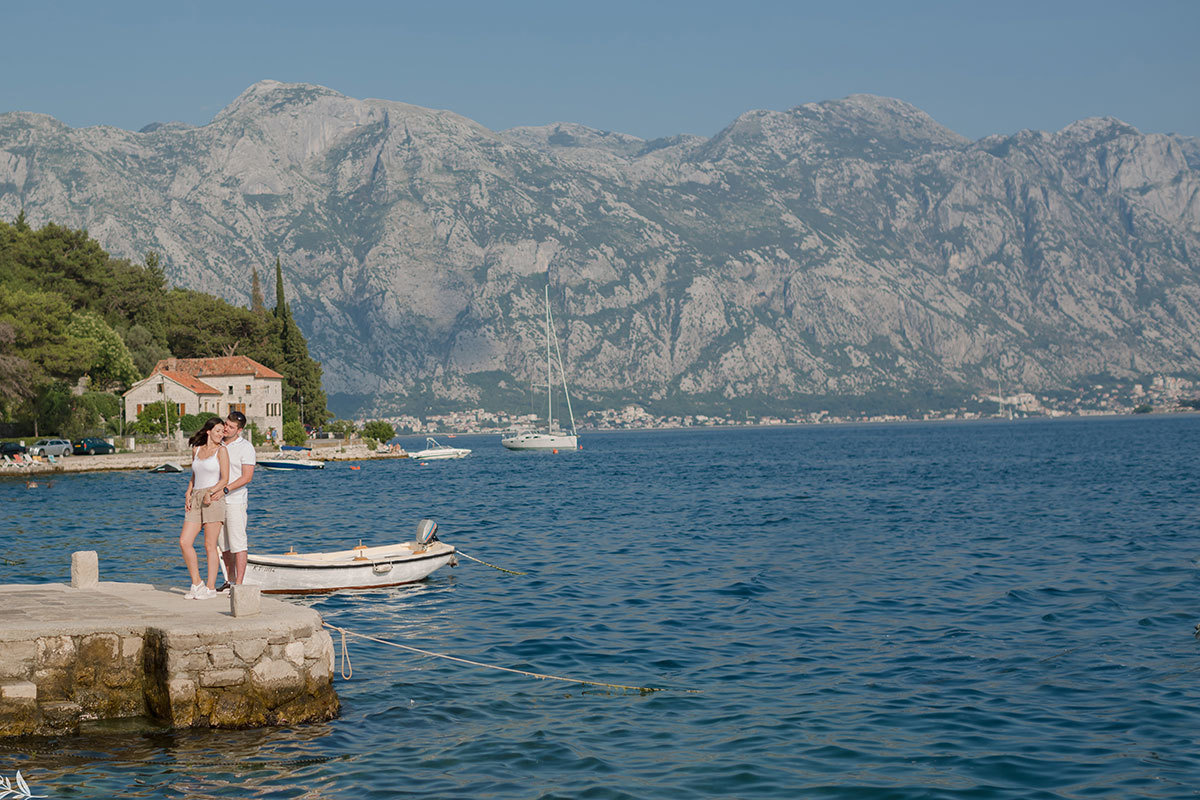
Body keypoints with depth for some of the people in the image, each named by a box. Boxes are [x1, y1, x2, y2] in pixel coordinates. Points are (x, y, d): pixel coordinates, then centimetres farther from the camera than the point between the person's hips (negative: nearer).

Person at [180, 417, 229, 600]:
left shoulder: (221, 450, -1)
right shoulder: (196, 449, 15)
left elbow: (225, 479, -6)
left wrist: (210, 493, -18)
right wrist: (188, 495, 9)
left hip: (214, 498, -5)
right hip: (196, 500, 5)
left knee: (210, 545, -5)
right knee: (184, 542, -4)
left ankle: (211, 587, 0)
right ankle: (196, 583, 7)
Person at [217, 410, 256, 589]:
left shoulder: (246, 447, -8)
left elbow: (247, 477, -15)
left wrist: (225, 489, -23)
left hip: (235, 500, -7)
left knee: (238, 544, -9)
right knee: (224, 544, 10)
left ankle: (239, 585, -10)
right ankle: (230, 581, 18)